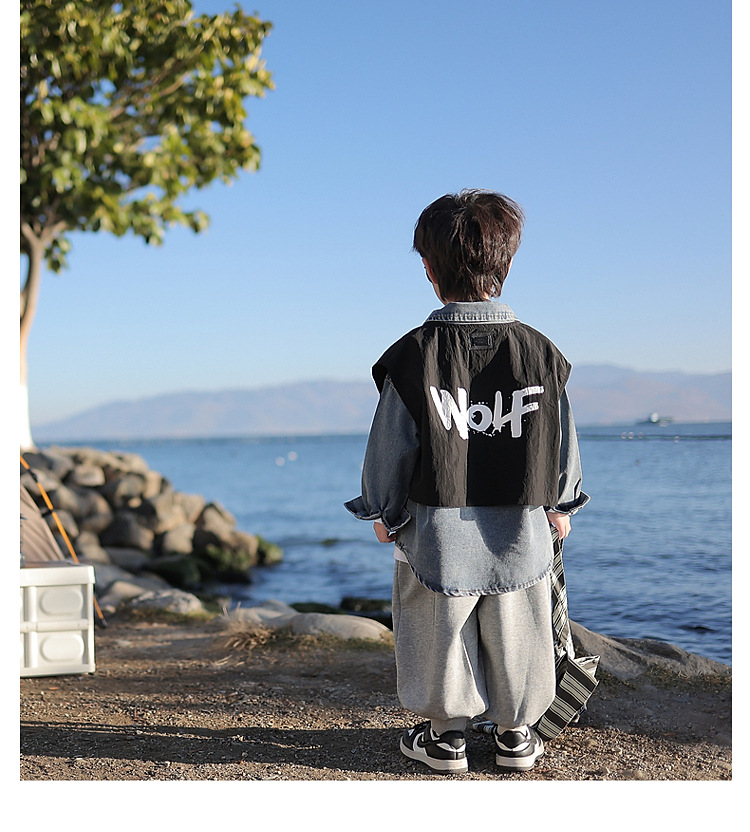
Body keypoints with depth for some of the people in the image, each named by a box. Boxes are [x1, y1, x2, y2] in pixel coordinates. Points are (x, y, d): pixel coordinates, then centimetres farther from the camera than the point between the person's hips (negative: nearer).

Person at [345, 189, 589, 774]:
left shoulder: (413, 356, -13)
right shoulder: (540, 352, -6)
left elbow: (390, 445, -7)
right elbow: (562, 440, 3)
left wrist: (382, 512, 8)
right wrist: (561, 505, 18)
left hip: (437, 533, -2)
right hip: (521, 530, 2)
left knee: (440, 637, 15)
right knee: (516, 637, 17)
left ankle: (446, 735, 27)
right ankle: (517, 735, 30)